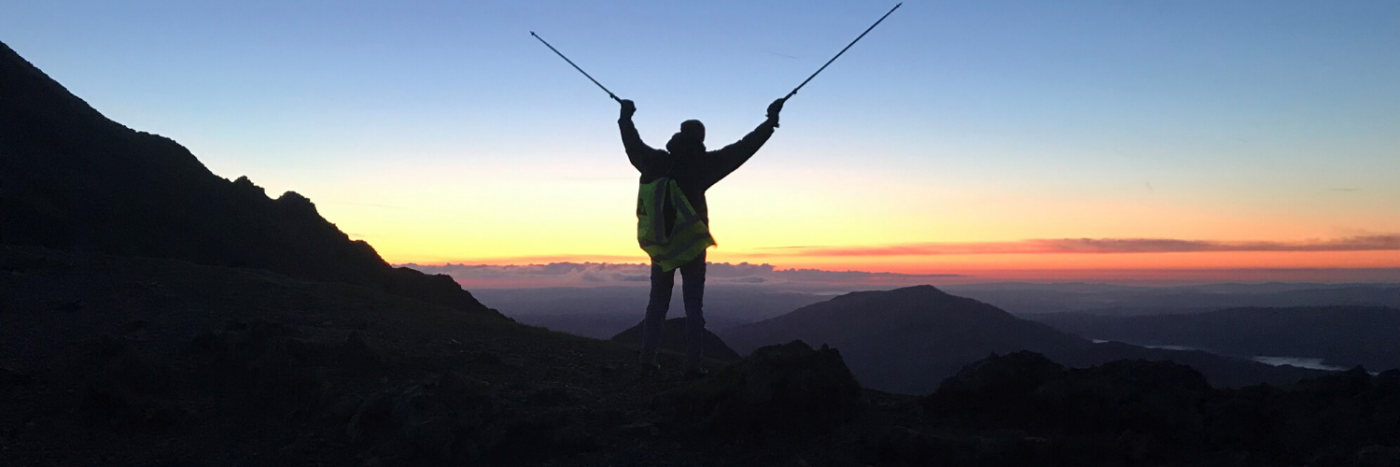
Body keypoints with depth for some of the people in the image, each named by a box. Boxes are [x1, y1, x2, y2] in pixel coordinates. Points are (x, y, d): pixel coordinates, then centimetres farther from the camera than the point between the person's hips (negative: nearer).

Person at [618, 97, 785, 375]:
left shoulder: (655, 162, 2)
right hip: (691, 246, -4)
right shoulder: (699, 165, -10)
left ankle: (647, 358, 13)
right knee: (694, 307, 2)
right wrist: (771, 122, -3)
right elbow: (742, 149, -10)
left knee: (657, 303, 13)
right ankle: (692, 364, 0)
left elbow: (634, 145, 21)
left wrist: (626, 117, 38)